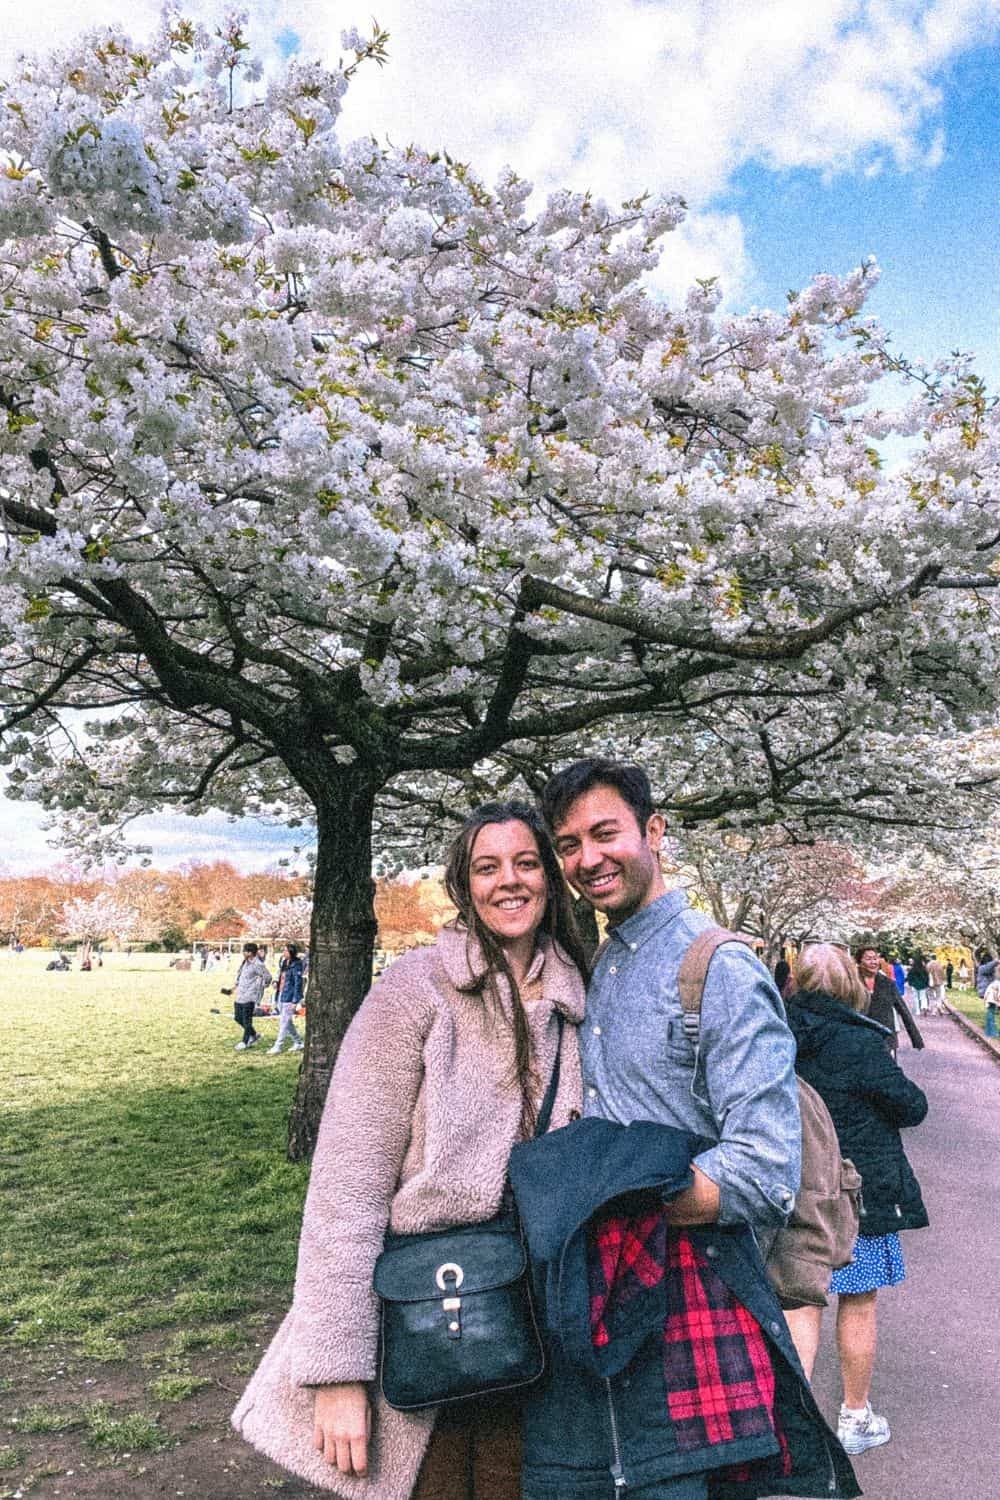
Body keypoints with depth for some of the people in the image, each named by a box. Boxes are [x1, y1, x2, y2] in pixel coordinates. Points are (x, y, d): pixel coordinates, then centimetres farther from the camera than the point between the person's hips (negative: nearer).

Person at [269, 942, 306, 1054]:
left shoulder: (296, 965, -13)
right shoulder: (284, 963, 10)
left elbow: (298, 983, -15)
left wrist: (295, 1001, -17)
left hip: (289, 997, -9)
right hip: (281, 996, 9)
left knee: (284, 1022, -2)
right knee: (288, 1022, 15)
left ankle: (278, 1046, 3)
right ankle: (298, 1042, 26)